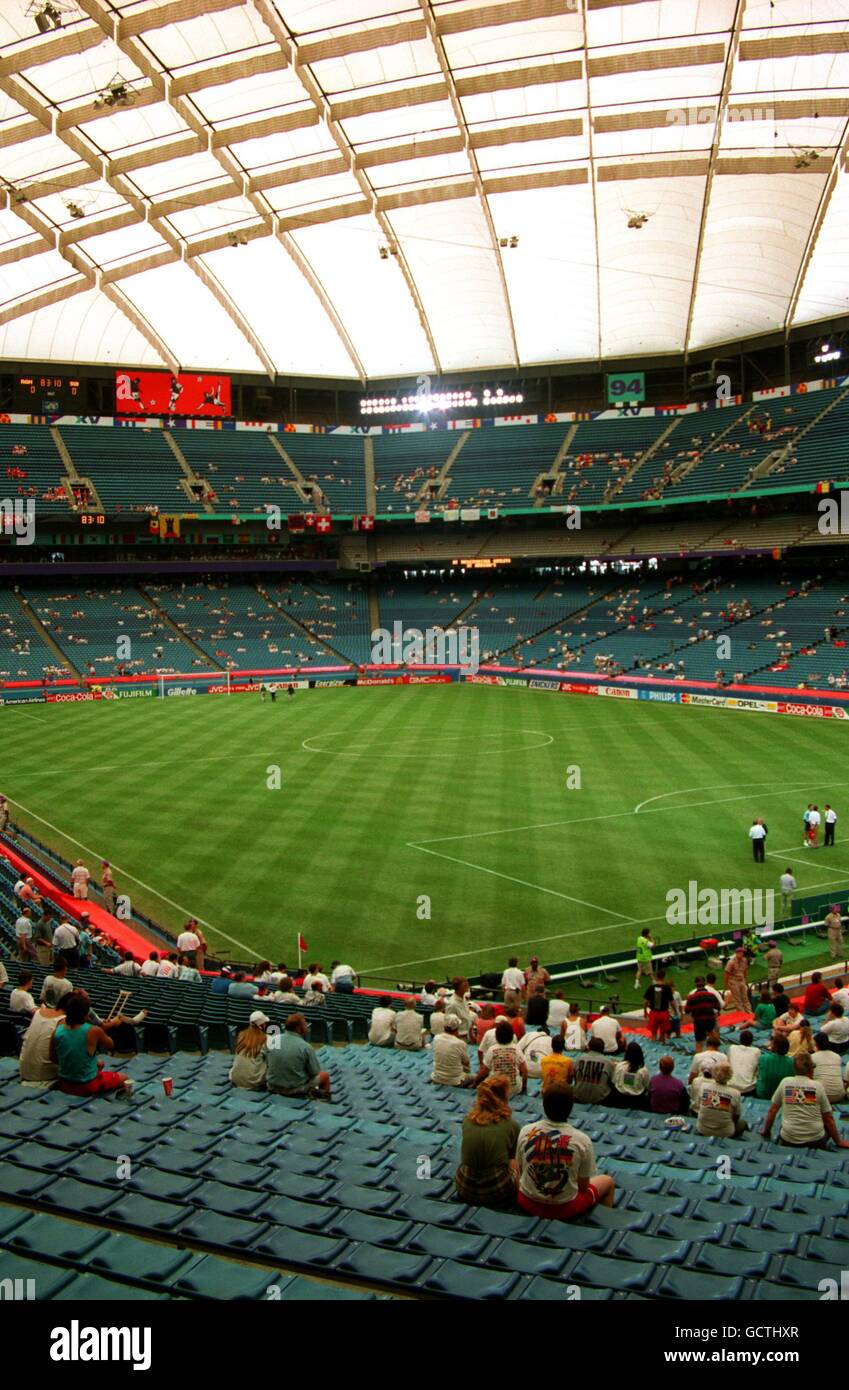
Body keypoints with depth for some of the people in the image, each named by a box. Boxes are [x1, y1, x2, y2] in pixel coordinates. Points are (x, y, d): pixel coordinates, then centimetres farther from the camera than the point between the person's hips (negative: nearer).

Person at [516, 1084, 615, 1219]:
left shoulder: (525, 1131, -12)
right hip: (565, 1208, -2)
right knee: (607, 1181, 24)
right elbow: (583, 1185, -9)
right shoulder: (582, 1140, -20)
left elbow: (520, 1171, 1)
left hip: (528, 1203, 2)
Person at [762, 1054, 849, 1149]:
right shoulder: (818, 1086, -3)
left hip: (789, 1141, 1)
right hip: (815, 1141, -1)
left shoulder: (785, 1082, 1)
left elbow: (772, 1111, 7)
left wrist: (765, 1132, 23)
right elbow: (828, 1118, 4)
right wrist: (839, 1142, 19)